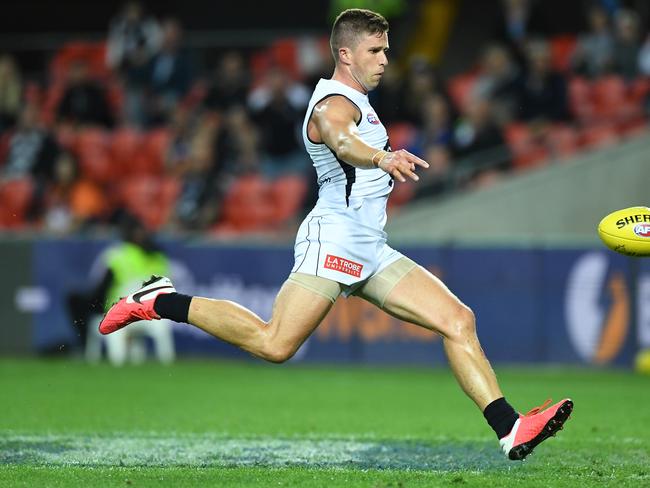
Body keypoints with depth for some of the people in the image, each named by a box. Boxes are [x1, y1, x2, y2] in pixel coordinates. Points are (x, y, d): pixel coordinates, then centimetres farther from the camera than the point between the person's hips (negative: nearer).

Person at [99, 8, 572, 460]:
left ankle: (511, 431, -7)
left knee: (458, 320, -2)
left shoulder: (353, 101, 22)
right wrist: (382, 156, -54)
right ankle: (160, 301, -4)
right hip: (334, 238, -10)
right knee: (275, 344, -20)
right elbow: (342, 141, -35)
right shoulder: (334, 103, -10)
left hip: (371, 251, 10)